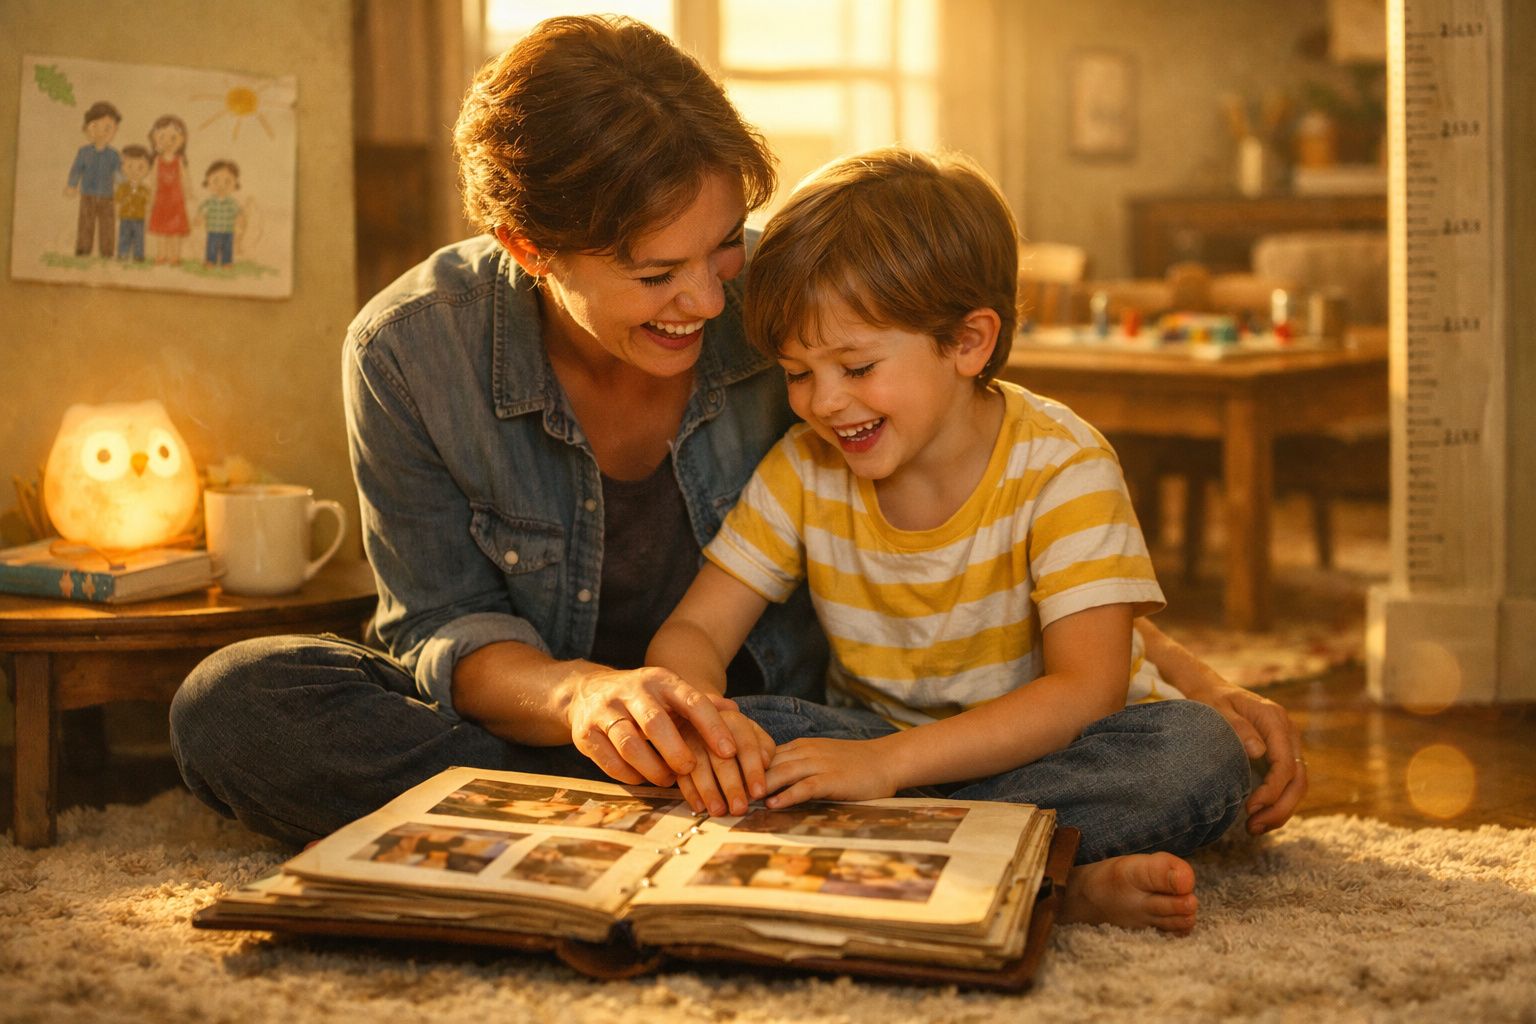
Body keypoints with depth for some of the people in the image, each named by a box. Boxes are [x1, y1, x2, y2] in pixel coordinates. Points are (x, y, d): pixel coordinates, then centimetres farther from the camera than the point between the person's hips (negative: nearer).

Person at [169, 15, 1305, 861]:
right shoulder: (412, 350, -15)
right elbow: (441, 626, -11)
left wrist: (1196, 678, -16)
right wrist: (578, 695, -35)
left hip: (780, 727, -1)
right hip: (526, 717, 2)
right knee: (232, 705, -31)